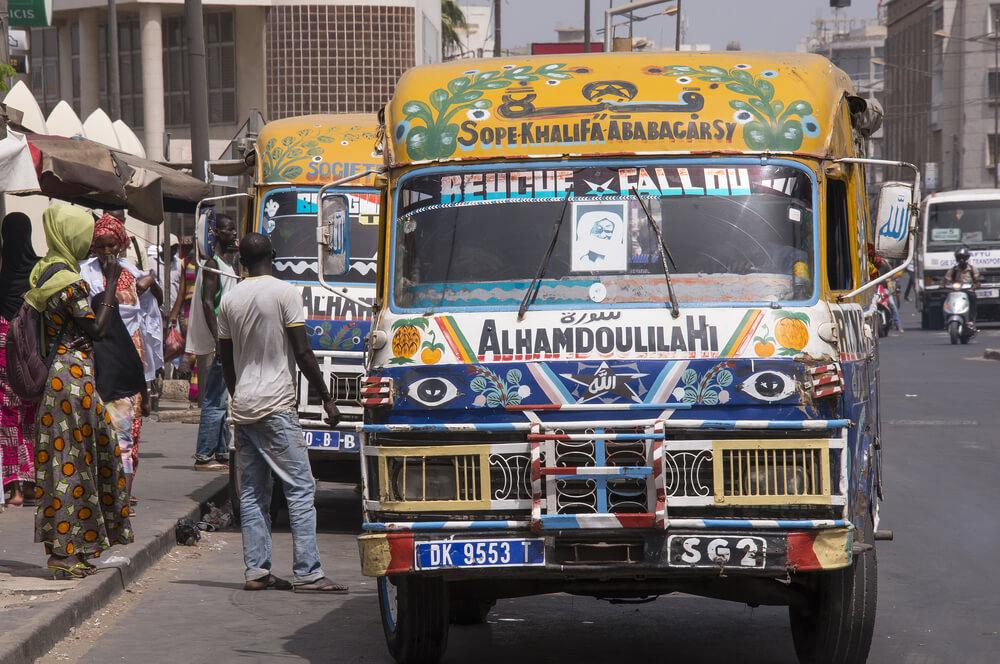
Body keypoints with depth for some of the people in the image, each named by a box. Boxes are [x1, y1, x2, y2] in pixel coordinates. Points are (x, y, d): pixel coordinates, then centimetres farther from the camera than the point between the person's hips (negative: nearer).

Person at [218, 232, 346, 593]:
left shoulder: (229, 299, 10)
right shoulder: (285, 292, -8)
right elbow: (302, 352, -11)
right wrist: (327, 398, -4)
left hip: (243, 407, 6)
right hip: (276, 405, -6)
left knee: (251, 492, 9)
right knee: (300, 488, -5)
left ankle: (256, 570, 7)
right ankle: (307, 573, -10)